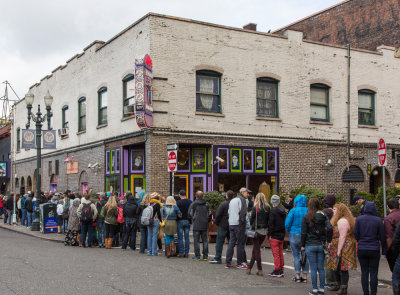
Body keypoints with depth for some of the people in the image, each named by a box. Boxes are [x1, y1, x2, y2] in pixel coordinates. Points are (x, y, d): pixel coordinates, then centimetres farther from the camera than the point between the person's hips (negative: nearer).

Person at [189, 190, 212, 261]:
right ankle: (205, 256, 10)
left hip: (196, 225, -4)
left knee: (196, 240, 1)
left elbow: (190, 214, -6)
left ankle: (197, 256, 1)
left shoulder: (194, 204, -6)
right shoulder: (207, 204, 6)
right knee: (205, 240, 9)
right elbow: (210, 214, 7)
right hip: (204, 226, 4)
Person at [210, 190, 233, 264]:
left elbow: (217, 215, -13)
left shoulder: (223, 204, -12)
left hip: (223, 225, -5)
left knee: (219, 242, 0)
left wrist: (217, 223, 3)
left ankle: (217, 258, -1)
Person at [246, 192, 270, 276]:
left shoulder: (255, 208, -11)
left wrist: (251, 226, 10)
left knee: (256, 250, 5)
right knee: (255, 249, 14)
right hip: (264, 231, 4)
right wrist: (266, 227, 10)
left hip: (256, 230, -4)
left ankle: (260, 270, 3)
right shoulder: (268, 208, -1)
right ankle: (249, 268, 20)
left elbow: (251, 219, -6)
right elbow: (269, 219, 2)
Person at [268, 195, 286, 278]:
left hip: (275, 235, -8)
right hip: (282, 235, 8)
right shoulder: (282, 210, 9)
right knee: (280, 253, 13)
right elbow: (284, 223, 14)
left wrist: (269, 235, -11)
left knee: (276, 253, -3)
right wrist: (283, 233, 18)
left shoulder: (273, 211, -15)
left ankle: (277, 271, -1)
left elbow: (271, 224, -17)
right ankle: (281, 270, 17)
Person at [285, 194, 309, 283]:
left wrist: (290, 232, 9)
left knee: (296, 255, 4)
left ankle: (298, 276, 4)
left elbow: (287, 224, -8)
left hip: (295, 235, -3)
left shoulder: (293, 211, -8)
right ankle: (304, 276, 12)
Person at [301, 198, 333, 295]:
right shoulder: (323, 216, 0)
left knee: (313, 268, 3)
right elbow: (329, 228, -11)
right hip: (321, 245, 2)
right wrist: (328, 241, -1)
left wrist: (303, 245, 3)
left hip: (310, 246, -2)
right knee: (321, 268, 10)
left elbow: (304, 233, -5)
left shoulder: (306, 217, -5)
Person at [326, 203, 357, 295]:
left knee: (343, 268, -7)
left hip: (343, 248, -11)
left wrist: (339, 250, -23)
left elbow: (342, 237, -23)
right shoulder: (339, 220, 19)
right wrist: (331, 244, 20)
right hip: (337, 248, 11)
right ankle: (338, 285, 29)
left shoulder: (342, 221, -17)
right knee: (337, 267, 18)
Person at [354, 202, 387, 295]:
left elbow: (355, 234, -1)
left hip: (361, 249, 1)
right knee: (373, 273, 5)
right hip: (374, 249, -1)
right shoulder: (378, 220, -6)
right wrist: (384, 250, 7)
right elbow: (382, 236, -2)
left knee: (364, 272, 9)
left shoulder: (359, 219, -4)